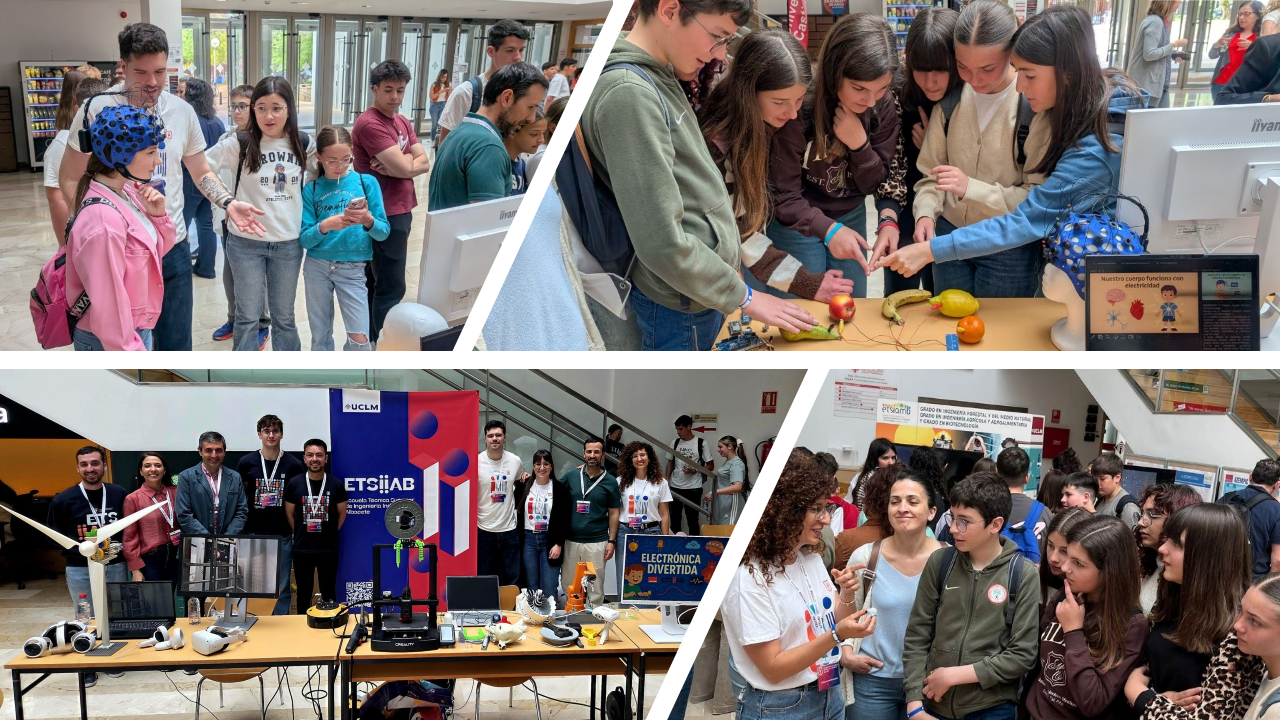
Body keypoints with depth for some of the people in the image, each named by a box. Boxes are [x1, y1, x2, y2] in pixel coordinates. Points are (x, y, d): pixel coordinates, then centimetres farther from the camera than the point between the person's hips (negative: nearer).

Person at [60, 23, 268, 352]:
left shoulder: (183, 112, 2)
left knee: (176, 343, 12)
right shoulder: (99, 110, -8)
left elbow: (201, 172, 14)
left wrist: (229, 203, -6)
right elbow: (70, 178, -2)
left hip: (173, 247, 3)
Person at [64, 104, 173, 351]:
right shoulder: (103, 220, -27)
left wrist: (158, 215, -7)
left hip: (137, 329, 9)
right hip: (109, 342, -9)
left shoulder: (126, 192, -1)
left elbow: (161, 247, 13)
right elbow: (107, 304, -25)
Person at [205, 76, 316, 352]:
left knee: (284, 316, 14)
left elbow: (318, 174, 15)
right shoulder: (240, 143, -11)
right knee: (248, 314, 8)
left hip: (289, 243, 2)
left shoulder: (303, 144, -2)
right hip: (247, 242, -2)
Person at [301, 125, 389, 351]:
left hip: (352, 268, -1)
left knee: (360, 338, -7)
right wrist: (325, 226, -22)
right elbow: (304, 239, -4)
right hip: (317, 266, 1)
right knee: (320, 335, 12)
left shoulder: (366, 182, -2)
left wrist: (368, 220, -25)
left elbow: (384, 232, -4)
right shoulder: (311, 189, 0)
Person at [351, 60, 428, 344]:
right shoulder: (369, 124, -19)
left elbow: (425, 163, 1)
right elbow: (405, 168, -25)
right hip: (384, 215, -9)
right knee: (391, 287, -4)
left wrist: (397, 164, -14)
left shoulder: (402, 122, 11)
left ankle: (371, 338, 27)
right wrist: (405, 161, -5)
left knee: (376, 280, 17)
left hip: (399, 211, 9)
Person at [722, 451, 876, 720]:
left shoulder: (813, 558, 1)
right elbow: (772, 669, -20)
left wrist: (847, 595, -11)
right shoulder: (749, 578, -21)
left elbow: (835, 623, 9)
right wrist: (836, 636, -28)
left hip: (829, 697, 7)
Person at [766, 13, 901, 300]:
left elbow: (874, 185, -6)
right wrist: (828, 230, -34)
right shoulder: (799, 107, -27)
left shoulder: (883, 105, -13)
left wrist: (860, 145, -25)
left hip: (850, 217, 4)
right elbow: (782, 196, -20)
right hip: (798, 223, -4)